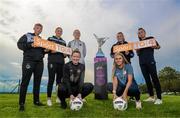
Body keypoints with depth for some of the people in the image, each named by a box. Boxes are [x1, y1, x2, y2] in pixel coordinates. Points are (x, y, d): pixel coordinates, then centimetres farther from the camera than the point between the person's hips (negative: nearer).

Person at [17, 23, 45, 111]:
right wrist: (30, 45, -15)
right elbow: (19, 44, -2)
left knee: (37, 82, 6)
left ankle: (36, 101, 15)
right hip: (29, 60, -5)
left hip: (39, 62, 5)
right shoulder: (27, 36, 9)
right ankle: (21, 103, 1)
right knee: (25, 81, -5)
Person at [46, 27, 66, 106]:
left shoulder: (63, 42, 21)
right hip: (52, 62, -4)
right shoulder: (50, 39, 10)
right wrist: (51, 51, -15)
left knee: (59, 80, 5)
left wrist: (65, 54, -2)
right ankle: (49, 98, 2)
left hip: (61, 62, 4)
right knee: (51, 80, -6)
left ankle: (58, 97, 15)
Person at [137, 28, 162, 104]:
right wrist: (137, 50, -4)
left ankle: (159, 98, -6)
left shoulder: (151, 38, 10)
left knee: (154, 78, -9)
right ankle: (151, 97, 9)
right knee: (147, 79, 4)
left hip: (150, 61, -4)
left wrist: (155, 47, -15)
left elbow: (158, 46, 7)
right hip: (142, 62, 5)